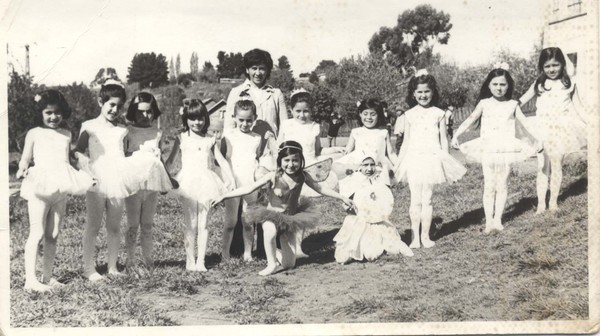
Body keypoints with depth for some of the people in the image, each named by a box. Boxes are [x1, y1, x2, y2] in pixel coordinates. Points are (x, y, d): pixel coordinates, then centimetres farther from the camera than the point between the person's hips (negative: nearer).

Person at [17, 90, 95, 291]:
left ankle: (47, 277, 14)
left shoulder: (66, 135, 15)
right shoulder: (34, 133, 4)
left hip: (60, 190, 4)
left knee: (53, 235, 7)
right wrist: (22, 170, -19)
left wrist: (84, 178, 15)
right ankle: (30, 279, -4)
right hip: (39, 189, -4)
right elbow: (25, 159, 3)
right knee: (37, 233, -6)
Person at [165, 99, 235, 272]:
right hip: (188, 183, -1)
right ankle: (190, 260, 5)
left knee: (203, 223, 2)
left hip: (205, 183, 1)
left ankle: (201, 261, 6)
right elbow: (169, 161, 9)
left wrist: (230, 179, -4)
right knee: (190, 223, -1)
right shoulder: (181, 139, 6)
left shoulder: (209, 140, 10)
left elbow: (222, 161, 8)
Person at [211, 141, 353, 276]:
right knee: (270, 232, -41)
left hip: (291, 218, 3)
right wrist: (223, 196, -20)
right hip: (271, 216, -3)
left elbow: (320, 188, 5)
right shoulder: (273, 176, -19)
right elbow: (249, 188, -16)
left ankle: (275, 254, 36)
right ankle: (272, 264, -16)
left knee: (289, 264, 1)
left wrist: (342, 197, 10)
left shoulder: (302, 176, -11)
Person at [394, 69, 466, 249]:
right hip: (414, 159, 1)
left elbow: (443, 139, 7)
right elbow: (406, 142, 10)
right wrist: (399, 163, 8)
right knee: (415, 200, 2)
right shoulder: (409, 115, 6)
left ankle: (425, 236, 10)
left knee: (427, 199, 3)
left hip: (432, 159, 0)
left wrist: (445, 161, 3)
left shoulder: (438, 114, 4)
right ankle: (415, 237, 6)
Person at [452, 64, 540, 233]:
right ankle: (489, 221, 5)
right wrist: (456, 135, -12)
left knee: (502, 186, 4)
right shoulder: (484, 103, 3)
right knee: (489, 186, 2)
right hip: (488, 150, -1)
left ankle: (497, 219, 10)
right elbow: (470, 120, -1)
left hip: (506, 150, 1)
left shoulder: (512, 105, 5)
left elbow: (524, 122, 4)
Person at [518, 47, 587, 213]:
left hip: (561, 129, -1)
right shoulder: (538, 85, 4)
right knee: (542, 167, 2)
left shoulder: (569, 83, 3)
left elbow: (577, 106, 7)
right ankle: (541, 204, 6)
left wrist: (589, 124, 2)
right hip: (543, 130, 1)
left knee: (556, 166, 4)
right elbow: (520, 101, 5)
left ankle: (553, 201, 15)